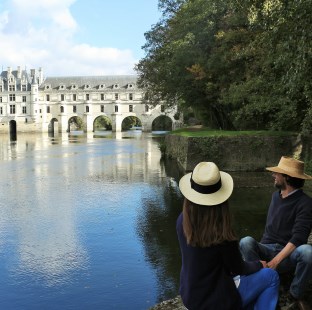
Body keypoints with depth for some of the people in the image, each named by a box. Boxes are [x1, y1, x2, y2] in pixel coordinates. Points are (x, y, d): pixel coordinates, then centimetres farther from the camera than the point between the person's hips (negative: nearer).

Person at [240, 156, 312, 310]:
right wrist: (259, 249, 10)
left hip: (289, 253, -3)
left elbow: (298, 237, -21)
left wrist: (276, 260, -28)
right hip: (267, 249, 4)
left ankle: (296, 295, -10)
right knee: (246, 242, -28)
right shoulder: (275, 195, 9)